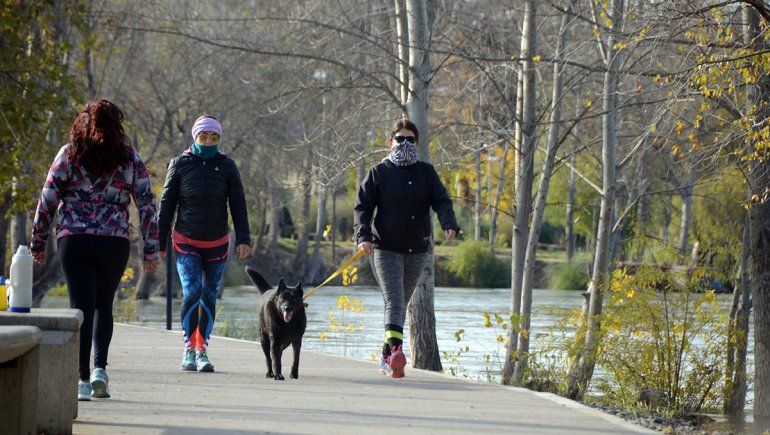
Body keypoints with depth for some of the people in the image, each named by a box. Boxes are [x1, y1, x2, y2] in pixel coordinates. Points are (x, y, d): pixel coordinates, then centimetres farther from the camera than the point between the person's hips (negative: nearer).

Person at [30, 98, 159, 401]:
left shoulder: (69, 155, 2)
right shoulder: (130, 159, 5)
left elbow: (47, 200, 2)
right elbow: (146, 205, 2)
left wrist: (38, 241, 11)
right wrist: (151, 248, 5)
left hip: (73, 240, -1)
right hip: (114, 241, 1)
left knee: (82, 307, 1)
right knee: (104, 305, 17)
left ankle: (83, 379, -6)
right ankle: (100, 368, 0)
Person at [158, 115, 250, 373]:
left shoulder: (226, 166, 3)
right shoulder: (180, 164, 0)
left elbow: (238, 204, 2)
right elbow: (167, 204, 3)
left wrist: (243, 238, -8)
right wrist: (159, 242, 0)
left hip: (217, 244, 2)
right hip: (186, 242, -2)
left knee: (209, 297, 3)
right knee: (192, 292, -16)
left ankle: (202, 351, 11)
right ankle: (189, 350, -8)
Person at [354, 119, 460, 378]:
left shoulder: (426, 172, 9)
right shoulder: (379, 172, 2)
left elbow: (442, 201, -2)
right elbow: (362, 207, 0)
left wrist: (449, 225, -23)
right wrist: (364, 235, -17)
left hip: (417, 250, 4)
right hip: (386, 248, -4)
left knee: (402, 304, 12)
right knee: (394, 301, -18)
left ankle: (387, 358, 22)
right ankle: (396, 351, -33)